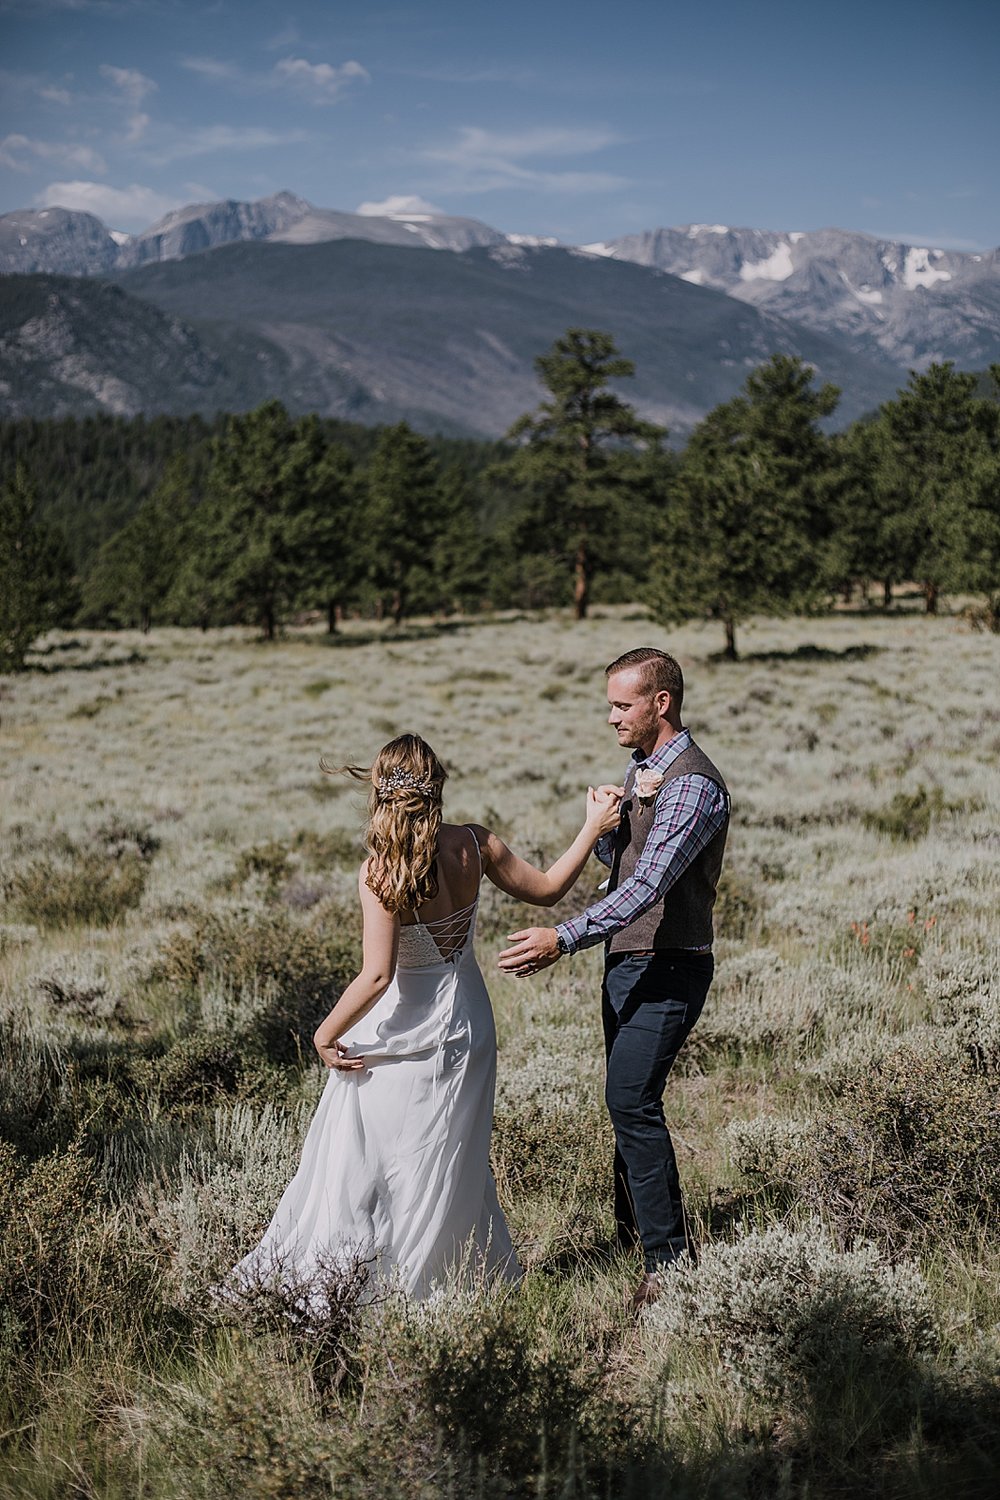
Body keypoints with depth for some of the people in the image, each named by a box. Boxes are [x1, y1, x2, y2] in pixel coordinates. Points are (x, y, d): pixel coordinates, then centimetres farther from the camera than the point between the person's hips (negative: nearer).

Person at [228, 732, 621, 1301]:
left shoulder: (379, 872, -23)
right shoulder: (475, 845, -11)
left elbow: (376, 976, -27)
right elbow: (546, 889, 4)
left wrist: (325, 1034, -14)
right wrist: (594, 827, 12)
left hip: (401, 1038, -5)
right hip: (466, 1031, 5)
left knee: (361, 1162, 12)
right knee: (449, 1165, 19)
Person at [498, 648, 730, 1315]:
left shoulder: (694, 785, -19)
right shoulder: (642, 768, 13)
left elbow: (648, 884, -28)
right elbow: (609, 852, 10)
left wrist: (564, 938, -35)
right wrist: (629, 804, -12)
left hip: (668, 968, -9)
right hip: (626, 960, 10)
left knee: (632, 1101, -17)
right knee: (629, 1100, 16)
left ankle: (668, 1260, -11)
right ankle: (639, 1221, 30)